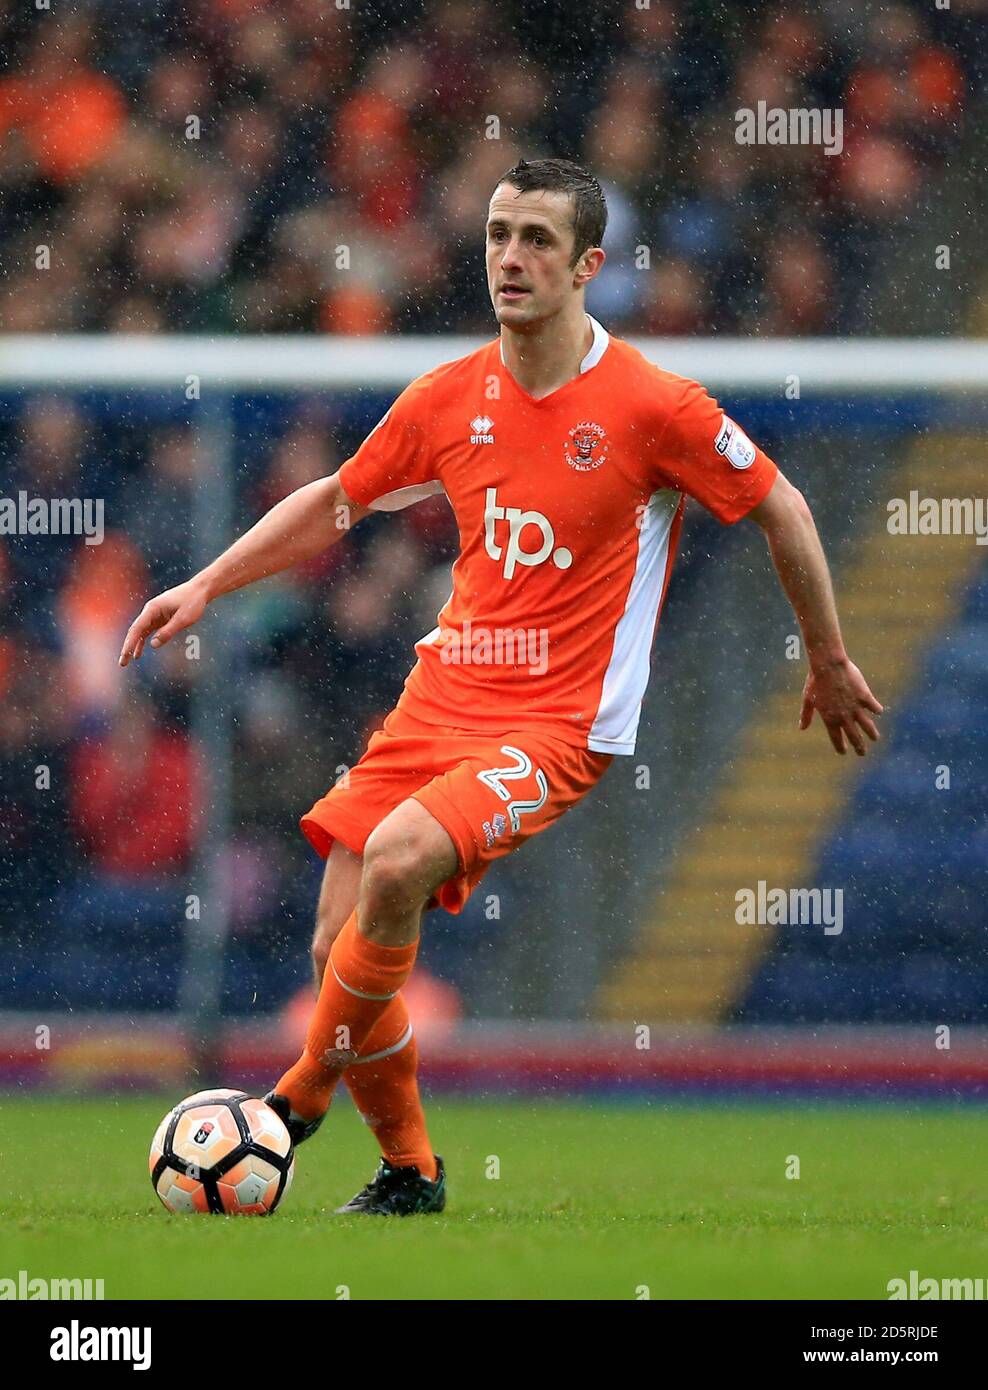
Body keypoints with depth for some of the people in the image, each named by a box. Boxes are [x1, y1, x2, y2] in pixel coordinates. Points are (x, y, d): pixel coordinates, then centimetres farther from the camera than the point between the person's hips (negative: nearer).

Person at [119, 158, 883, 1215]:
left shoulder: (652, 406, -10)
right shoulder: (449, 397, 4)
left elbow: (780, 510, 3)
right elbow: (334, 502, 20)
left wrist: (831, 666, 12)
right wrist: (204, 588, 15)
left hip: (557, 723, -5)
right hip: (440, 693, 5)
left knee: (396, 862, -30)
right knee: (343, 945, -4)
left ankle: (302, 1091, -9)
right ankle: (409, 1171, 18)